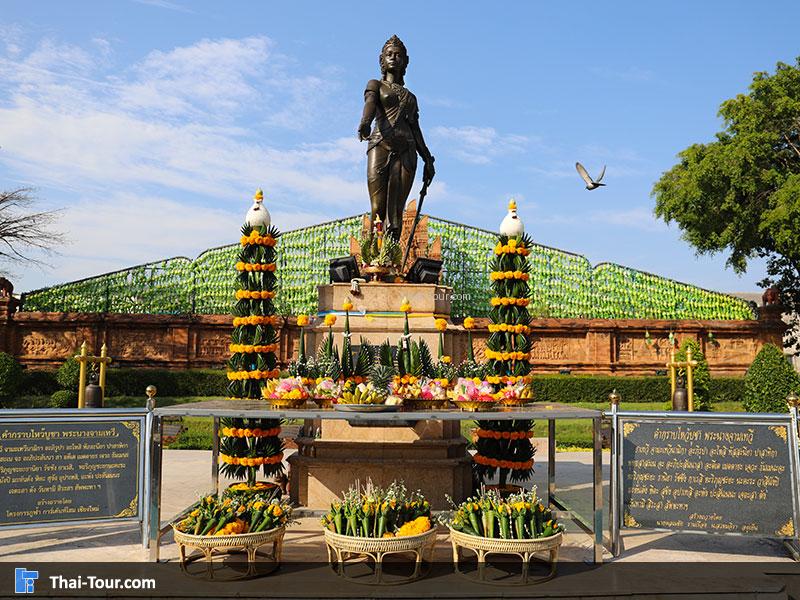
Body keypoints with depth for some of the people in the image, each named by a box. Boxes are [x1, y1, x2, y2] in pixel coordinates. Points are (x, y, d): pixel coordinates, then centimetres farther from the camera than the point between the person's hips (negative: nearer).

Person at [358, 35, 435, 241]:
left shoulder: (411, 97, 29)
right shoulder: (376, 85, 19)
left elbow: (416, 131, 22)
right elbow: (370, 104, -4)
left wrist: (427, 160, 10)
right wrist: (365, 122, -27)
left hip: (406, 151, 3)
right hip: (381, 146, -3)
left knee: (396, 212, -9)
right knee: (378, 209, -14)